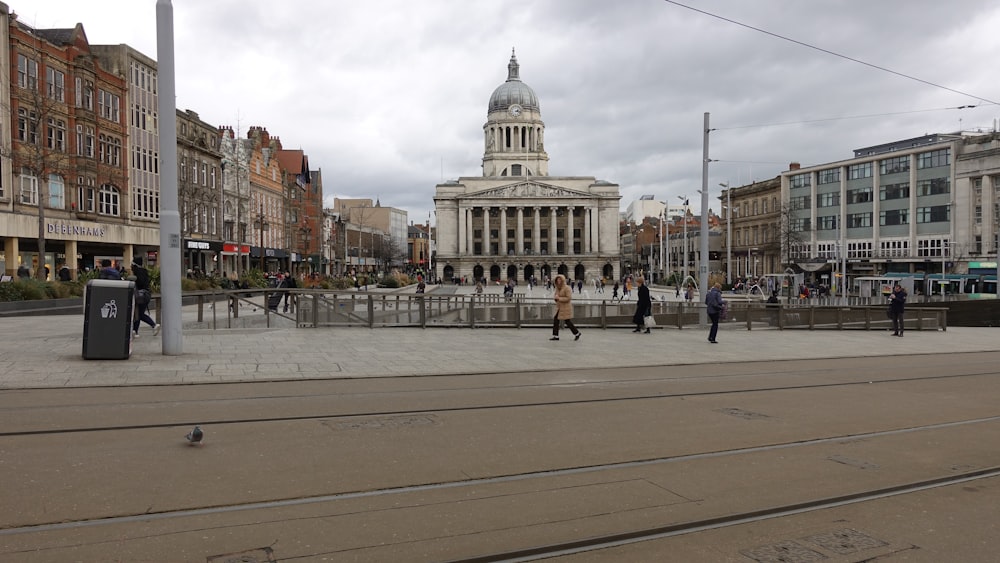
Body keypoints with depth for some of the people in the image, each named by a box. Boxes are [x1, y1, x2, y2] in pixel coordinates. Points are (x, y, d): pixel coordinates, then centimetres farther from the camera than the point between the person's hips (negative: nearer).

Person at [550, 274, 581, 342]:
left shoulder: (567, 288, -15)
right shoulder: (557, 288, 10)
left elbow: (569, 298, -20)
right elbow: (555, 295, 21)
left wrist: (559, 298, -22)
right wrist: (555, 297, -4)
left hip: (566, 308, -8)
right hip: (559, 307, 8)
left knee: (567, 321, -1)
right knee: (555, 320, 0)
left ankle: (577, 333, 18)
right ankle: (555, 336, 6)